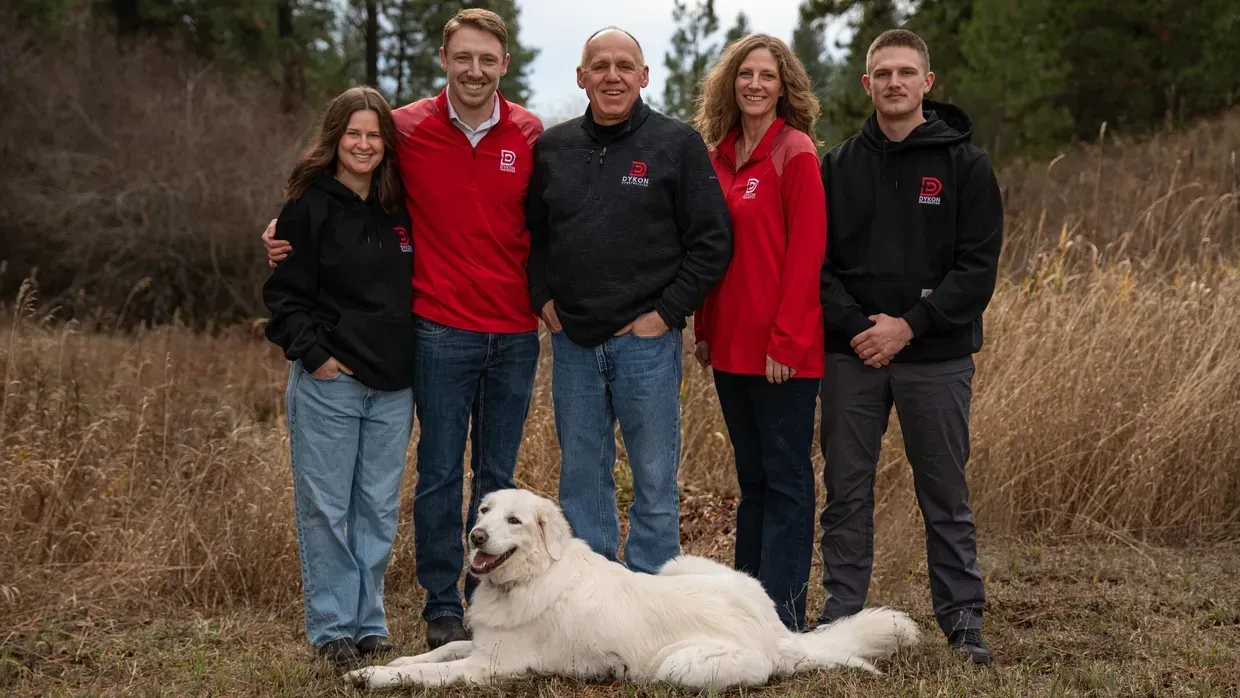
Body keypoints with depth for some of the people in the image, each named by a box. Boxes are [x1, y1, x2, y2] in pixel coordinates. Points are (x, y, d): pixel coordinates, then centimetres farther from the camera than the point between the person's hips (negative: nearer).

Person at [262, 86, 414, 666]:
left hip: (393, 385, 4)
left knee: (379, 509, 8)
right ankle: (332, 626, 9)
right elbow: (285, 294, -4)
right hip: (329, 381, -4)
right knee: (326, 506, 0)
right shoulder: (309, 207, -3)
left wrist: (415, 358, 10)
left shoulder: (402, 210, 11)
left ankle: (369, 621, 18)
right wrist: (313, 352, -14)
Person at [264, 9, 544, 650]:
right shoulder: (407, 129, -2)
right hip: (441, 328, -2)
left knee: (498, 474, 10)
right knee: (440, 471, 3)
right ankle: (442, 608, 13)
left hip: (514, 332, 2)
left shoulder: (530, 135, 3)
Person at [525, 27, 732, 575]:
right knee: (580, 477, 11)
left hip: (646, 340, -4)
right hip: (571, 340, 4)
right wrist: (543, 297, 5)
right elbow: (531, 232, 19)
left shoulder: (677, 143, -3)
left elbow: (712, 241, -4)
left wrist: (667, 312, -9)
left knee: (654, 479, 3)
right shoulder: (552, 146, 9)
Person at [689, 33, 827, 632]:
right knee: (751, 475, 15)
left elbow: (806, 252, -13)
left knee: (785, 477, 0)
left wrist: (786, 340, -16)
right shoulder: (719, 156, 11)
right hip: (730, 346, 7)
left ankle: (782, 619, 5)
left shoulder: (796, 153, -8)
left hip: (783, 350, -7)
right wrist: (703, 328, 11)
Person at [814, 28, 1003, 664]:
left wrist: (909, 326, -14)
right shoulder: (838, 166, 8)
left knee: (945, 494, 5)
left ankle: (962, 617, 15)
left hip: (936, 356, -2)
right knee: (846, 491, 6)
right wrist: (855, 326, -11)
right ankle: (840, 616, 15)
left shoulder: (965, 164, 1)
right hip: (850, 355, 2)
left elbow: (977, 266, -5)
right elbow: (817, 260, 4)